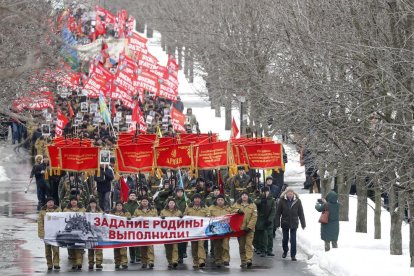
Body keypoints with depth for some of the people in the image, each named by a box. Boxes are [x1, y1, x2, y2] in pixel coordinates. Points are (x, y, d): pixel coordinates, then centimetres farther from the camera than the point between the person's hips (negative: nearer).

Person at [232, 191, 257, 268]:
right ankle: (243, 261, 11)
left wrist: (249, 226, -13)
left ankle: (249, 260, -22)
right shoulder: (236, 205, 13)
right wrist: (238, 210, -16)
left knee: (249, 244, -13)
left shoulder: (252, 205, 5)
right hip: (239, 228, 2)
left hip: (249, 229, -2)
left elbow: (254, 217, -3)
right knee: (241, 245, 5)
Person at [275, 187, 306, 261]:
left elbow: (301, 213, 0)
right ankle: (285, 251, 38)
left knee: (293, 240, -3)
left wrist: (303, 224, 1)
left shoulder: (297, 201, -5)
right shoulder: (282, 201, -7)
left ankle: (293, 255, 5)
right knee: (285, 238, 13)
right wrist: (277, 224, -5)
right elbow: (278, 213, -3)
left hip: (294, 223, -1)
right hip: (285, 223, 1)